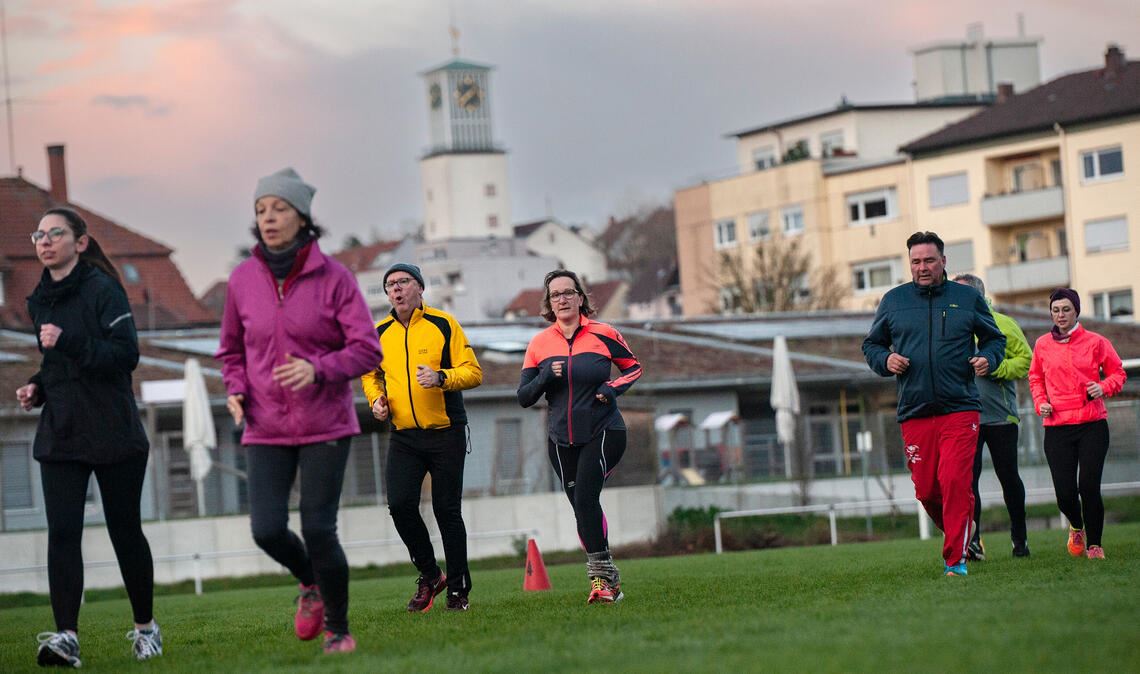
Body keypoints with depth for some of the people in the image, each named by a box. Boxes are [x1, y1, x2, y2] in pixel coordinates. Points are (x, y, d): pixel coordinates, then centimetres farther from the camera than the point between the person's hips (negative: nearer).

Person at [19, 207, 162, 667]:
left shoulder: (102, 289, -9)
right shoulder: (40, 301, 12)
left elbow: (127, 354, -18)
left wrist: (68, 342, -27)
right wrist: (37, 387, 6)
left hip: (113, 434, -5)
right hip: (59, 435, 5)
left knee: (125, 530, 5)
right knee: (62, 533, -9)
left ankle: (145, 626, 22)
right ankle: (65, 637, -14)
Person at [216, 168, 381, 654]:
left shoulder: (334, 277, -8)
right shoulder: (243, 279, 1)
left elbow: (366, 350, -11)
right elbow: (232, 349, 16)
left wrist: (318, 370, -27)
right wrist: (236, 390, -3)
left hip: (324, 424, -2)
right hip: (266, 427, 3)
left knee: (318, 530, -6)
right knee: (267, 531, -9)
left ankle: (338, 629, 16)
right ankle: (310, 583, 26)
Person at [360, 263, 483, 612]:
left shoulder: (443, 324, -3)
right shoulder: (379, 333, 7)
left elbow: (473, 372, -6)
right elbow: (370, 373, 25)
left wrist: (440, 378, -23)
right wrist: (375, 398, 5)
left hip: (446, 432, -3)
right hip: (403, 436, 3)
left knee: (447, 511, 0)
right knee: (400, 505, -11)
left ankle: (458, 589, 12)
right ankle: (429, 575, 10)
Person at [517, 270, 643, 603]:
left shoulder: (603, 334, -3)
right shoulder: (539, 344, 4)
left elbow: (634, 366, 11)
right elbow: (524, 397, 4)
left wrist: (613, 388, -8)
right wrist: (547, 377, -14)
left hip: (603, 432, -4)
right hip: (561, 441, 4)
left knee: (585, 498, -21)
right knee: (583, 506, 6)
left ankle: (600, 575, -15)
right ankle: (608, 580, 17)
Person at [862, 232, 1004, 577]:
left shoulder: (968, 297, 7)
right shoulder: (893, 301, 10)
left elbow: (995, 338, 17)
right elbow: (871, 344, 18)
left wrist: (988, 359, -5)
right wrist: (885, 360, -4)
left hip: (960, 410, -2)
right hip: (914, 414, 2)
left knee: (955, 482, -15)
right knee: (926, 491, 3)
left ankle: (955, 560, -8)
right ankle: (962, 535, 30)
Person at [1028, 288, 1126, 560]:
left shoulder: (1095, 342, 2)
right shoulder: (1042, 345, 8)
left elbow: (1117, 373, 10)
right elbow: (1035, 377, 22)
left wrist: (1104, 387, -10)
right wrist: (1040, 402, 5)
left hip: (1092, 424, -1)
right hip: (1056, 425, 2)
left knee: (1089, 486, -12)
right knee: (1065, 492, -5)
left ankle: (1094, 544, 7)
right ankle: (1077, 527, 29)